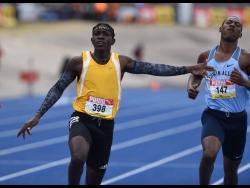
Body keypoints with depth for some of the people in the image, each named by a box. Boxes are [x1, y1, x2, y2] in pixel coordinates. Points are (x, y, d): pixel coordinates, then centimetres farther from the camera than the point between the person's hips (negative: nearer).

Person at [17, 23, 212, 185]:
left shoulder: (121, 62, 2)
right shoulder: (79, 62, -4)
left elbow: (152, 68, -1)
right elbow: (58, 88, 2)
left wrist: (187, 69, -8)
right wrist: (38, 116, -5)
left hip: (106, 125, 3)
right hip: (82, 119, -3)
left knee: (96, 176, 11)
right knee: (78, 157, -34)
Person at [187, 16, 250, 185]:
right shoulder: (206, 57, 3)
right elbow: (196, 75, 22)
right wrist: (191, 86, 1)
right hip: (213, 115, 0)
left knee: (231, 170, 13)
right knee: (209, 153, -30)